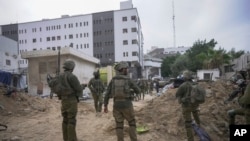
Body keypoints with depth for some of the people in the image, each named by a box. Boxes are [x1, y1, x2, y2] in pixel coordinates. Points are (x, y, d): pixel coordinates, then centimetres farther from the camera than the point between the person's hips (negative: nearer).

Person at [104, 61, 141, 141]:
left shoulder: (113, 80, 2)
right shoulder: (128, 80, -6)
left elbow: (107, 93, 0)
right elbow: (138, 91, 3)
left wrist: (105, 106, 8)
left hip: (116, 105, 3)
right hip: (126, 105, -3)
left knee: (119, 125, 12)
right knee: (132, 123, 15)